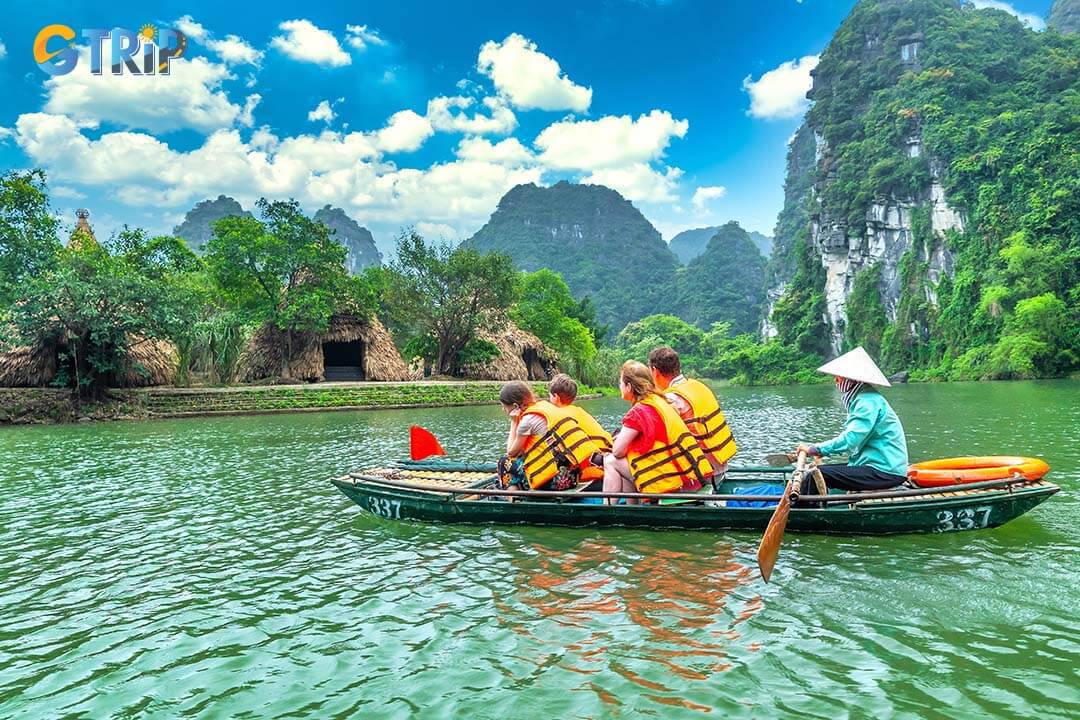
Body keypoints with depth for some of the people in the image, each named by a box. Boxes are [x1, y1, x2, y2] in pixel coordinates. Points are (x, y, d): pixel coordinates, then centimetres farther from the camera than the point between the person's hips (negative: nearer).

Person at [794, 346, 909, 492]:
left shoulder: (868, 401, -16)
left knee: (817, 474, -20)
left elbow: (850, 439, -24)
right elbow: (855, 439, 17)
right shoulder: (862, 398, 16)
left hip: (885, 472, -10)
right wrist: (823, 450, 5)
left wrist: (814, 449, -15)